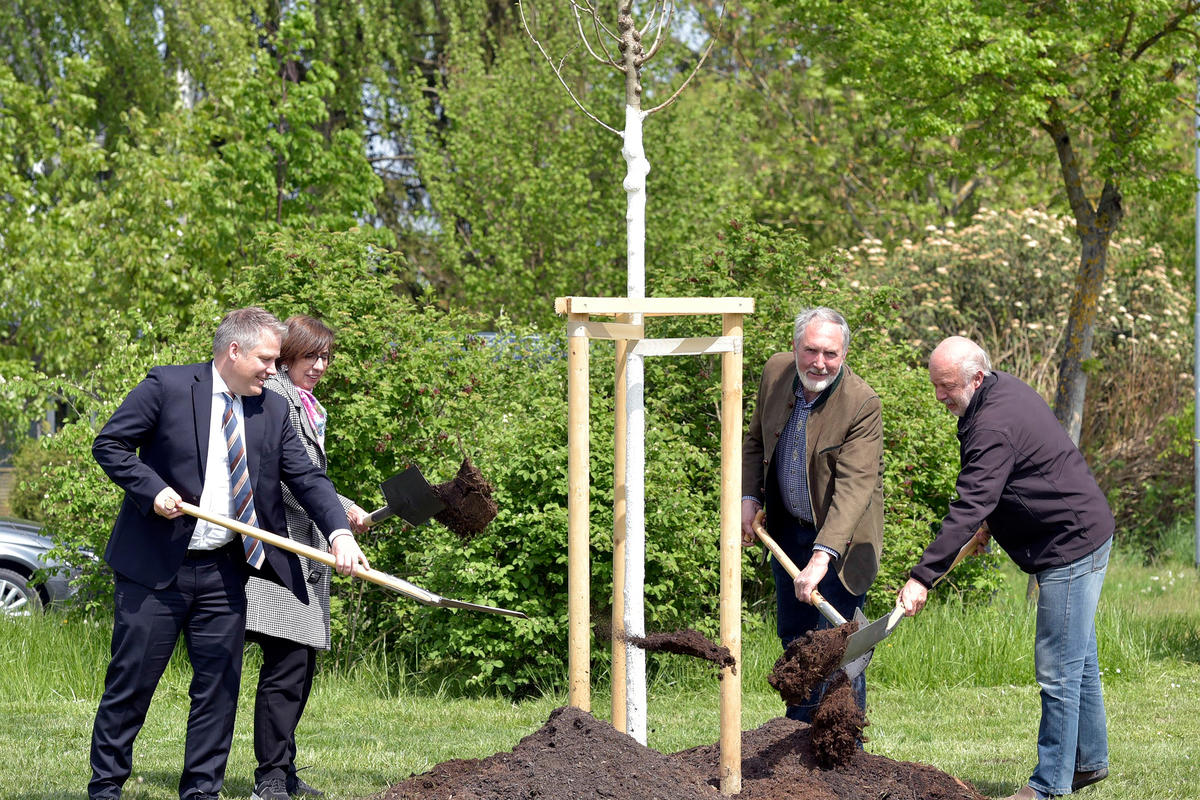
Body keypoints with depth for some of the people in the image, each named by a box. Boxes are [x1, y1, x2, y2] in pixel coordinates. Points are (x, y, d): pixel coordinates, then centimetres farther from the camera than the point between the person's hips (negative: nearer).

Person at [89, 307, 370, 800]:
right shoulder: (167, 386, -6)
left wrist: (339, 532, -13)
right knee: (131, 681, 1)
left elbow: (306, 477, 3)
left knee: (219, 686, 5)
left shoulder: (272, 410, 8)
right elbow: (109, 444, -4)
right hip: (154, 566, -5)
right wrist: (153, 488, -17)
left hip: (223, 574, 5)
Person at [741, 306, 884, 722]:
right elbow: (756, 442, 12)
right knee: (793, 638, 16)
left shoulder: (862, 404, -25)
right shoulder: (776, 372, -6)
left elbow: (854, 486, -33)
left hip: (839, 539, -6)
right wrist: (749, 497, -2)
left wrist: (822, 557, -42)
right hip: (787, 530, 6)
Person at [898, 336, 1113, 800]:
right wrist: (992, 525, 27)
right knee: (1078, 661, 19)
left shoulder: (995, 427, -25)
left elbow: (968, 509, -32)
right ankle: (1090, 761, 29)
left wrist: (922, 578, -34)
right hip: (1082, 538, 11)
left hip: (1072, 547, -11)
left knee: (1059, 669, -7)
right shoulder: (1006, 391, 8)